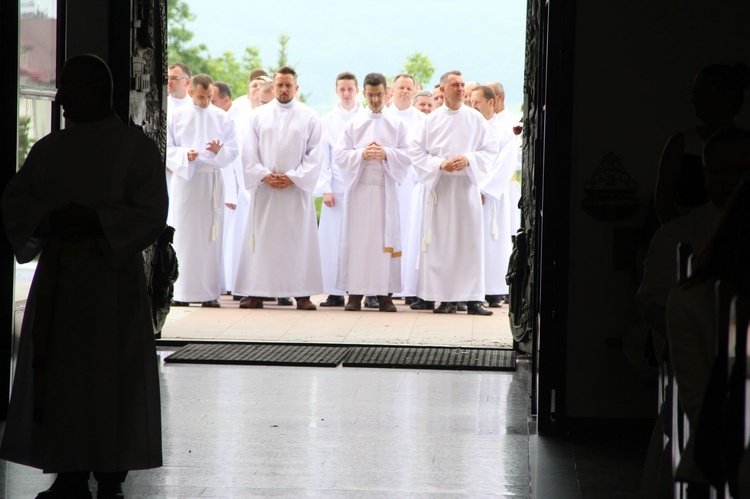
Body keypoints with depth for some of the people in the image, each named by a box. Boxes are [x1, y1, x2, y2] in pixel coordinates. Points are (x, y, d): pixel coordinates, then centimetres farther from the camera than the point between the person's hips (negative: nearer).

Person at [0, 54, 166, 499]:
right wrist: (48, 218, -11)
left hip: (112, 281, -5)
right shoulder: (49, 149, 14)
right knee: (58, 377, 4)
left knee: (110, 379, -4)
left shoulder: (136, 147, -1)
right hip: (56, 278, 5)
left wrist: (95, 220, -20)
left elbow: (151, 214, -8)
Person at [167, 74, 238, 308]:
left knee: (211, 236, -1)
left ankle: (209, 292, 2)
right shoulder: (177, 116, 6)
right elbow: (167, 148, 4)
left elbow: (233, 151, 4)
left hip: (212, 181, 1)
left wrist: (220, 151, -18)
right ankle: (182, 292, 1)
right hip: (184, 179, 0)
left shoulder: (223, 118, 7)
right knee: (183, 235, -2)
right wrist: (184, 155, -15)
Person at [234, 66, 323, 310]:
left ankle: (302, 293, 3)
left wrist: (293, 177, -9)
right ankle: (256, 293, 3)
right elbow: (249, 152, 5)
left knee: (299, 241, -1)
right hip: (264, 189, 1)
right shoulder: (259, 115, 9)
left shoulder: (309, 117, 6)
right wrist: (264, 175, -9)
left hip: (297, 188, -1)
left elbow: (314, 154, 1)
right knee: (261, 240, -1)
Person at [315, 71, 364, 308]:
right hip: (336, 188, 1)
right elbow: (322, 157, 7)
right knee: (334, 240, -2)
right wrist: (325, 188, -2)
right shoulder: (327, 120, 10)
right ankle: (335, 292, 1)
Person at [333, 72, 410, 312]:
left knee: (385, 237, -1)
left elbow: (407, 156, 4)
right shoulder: (353, 124, 8)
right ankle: (354, 293, 0)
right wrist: (362, 154, -12)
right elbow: (339, 155, 3)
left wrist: (386, 153, -13)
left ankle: (384, 294, 2)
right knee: (357, 238, -3)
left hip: (385, 188, 0)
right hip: (358, 187, 0)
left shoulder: (397, 124, 8)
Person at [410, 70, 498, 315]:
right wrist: (440, 163, -11)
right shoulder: (431, 120, 5)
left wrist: (468, 160, -11)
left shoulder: (476, 118, 6)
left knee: (471, 241, -3)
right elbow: (416, 151, 4)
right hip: (440, 185, 0)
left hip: (467, 186, 0)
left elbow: (491, 149, 5)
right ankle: (447, 298, 2)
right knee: (441, 242, -2)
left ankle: (473, 297, 0)